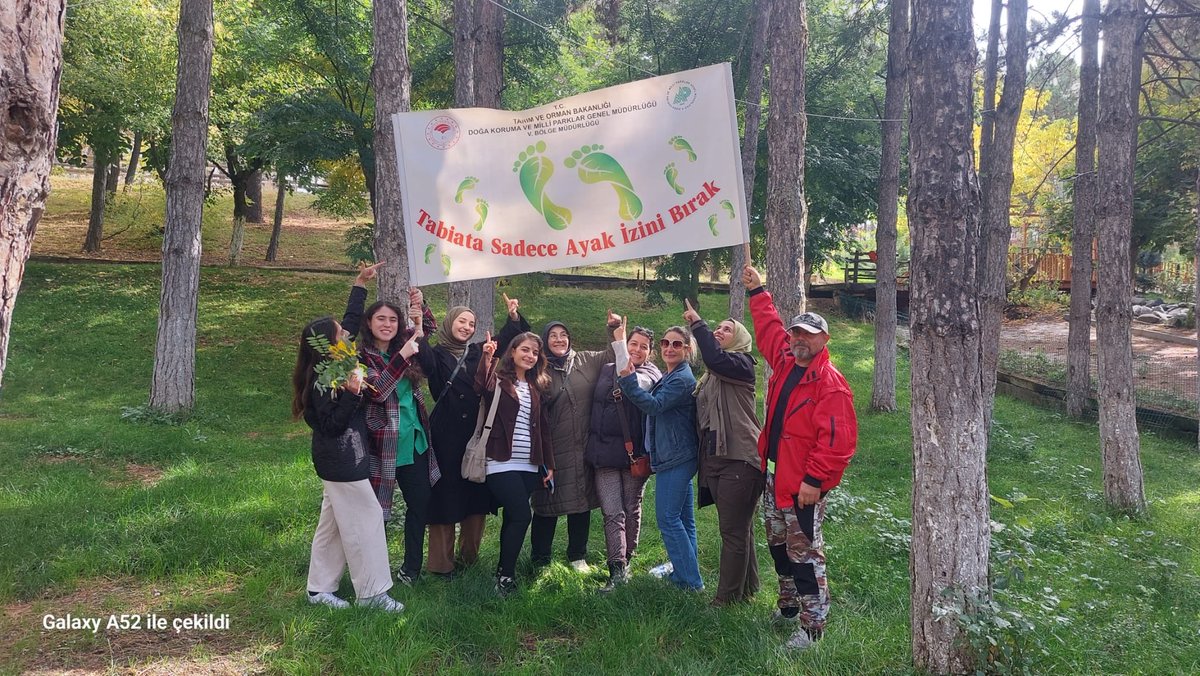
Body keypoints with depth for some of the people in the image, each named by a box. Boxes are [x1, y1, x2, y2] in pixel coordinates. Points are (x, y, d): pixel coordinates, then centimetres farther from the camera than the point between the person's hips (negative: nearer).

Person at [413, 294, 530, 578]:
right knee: (445, 497, 0)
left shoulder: (478, 352, 12)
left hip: (478, 435, 4)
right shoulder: (437, 355, -1)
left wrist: (513, 317, -4)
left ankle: (469, 556, 22)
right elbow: (426, 362, -23)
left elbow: (505, 340, 13)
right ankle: (441, 563, 9)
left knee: (477, 496, 8)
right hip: (447, 437, -4)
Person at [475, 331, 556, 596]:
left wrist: (549, 464, 13)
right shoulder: (498, 380, -1)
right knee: (522, 515, -12)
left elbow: (543, 427, 16)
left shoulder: (536, 387, 15)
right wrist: (487, 357, -37)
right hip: (502, 462, -5)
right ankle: (506, 575, 0)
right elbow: (482, 387, -26)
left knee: (512, 517, 7)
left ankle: (504, 571, 18)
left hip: (529, 464, 5)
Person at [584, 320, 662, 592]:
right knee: (612, 513, -5)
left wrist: (618, 343, -18)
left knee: (632, 510, 10)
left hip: (634, 452, -2)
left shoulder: (651, 375, -1)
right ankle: (617, 570, -8)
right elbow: (595, 406, 21)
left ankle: (626, 559, 26)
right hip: (605, 452, 2)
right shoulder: (606, 370, 12)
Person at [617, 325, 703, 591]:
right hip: (679, 457, 10)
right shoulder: (672, 376, 17)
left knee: (667, 518, -8)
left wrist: (628, 382, -29)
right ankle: (683, 568, 27)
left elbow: (654, 405, -23)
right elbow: (659, 406, 15)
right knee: (683, 517, 16)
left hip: (675, 459, -10)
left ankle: (689, 580, -2)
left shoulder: (682, 379, -15)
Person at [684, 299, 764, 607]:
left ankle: (729, 596, 5)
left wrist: (697, 323, -20)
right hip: (714, 458, 9)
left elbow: (714, 357, -27)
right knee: (738, 528, 17)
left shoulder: (740, 363, -6)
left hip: (739, 458, -9)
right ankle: (747, 588, 29)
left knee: (734, 530, -3)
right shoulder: (710, 373, 19)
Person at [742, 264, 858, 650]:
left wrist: (815, 480, -23)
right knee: (778, 545, 20)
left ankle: (813, 625, 7)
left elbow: (838, 440, -23)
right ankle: (788, 606, 36)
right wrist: (757, 292, 24)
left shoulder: (830, 383, -19)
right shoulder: (784, 362, 5)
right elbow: (769, 327, 24)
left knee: (804, 555, -3)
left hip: (803, 485, -9)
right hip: (774, 476, 9)